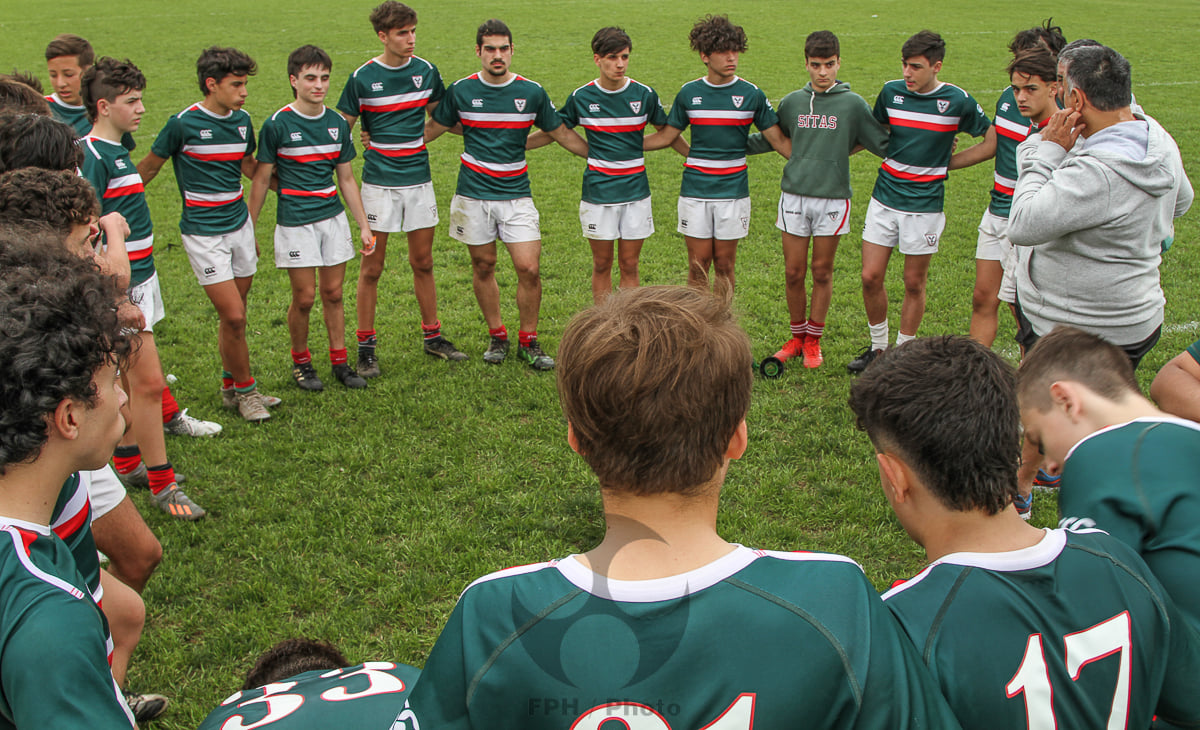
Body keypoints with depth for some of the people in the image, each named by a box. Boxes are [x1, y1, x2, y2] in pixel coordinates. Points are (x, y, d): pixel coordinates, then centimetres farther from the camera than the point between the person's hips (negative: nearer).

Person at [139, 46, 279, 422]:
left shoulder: (242, 120, 5)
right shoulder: (183, 123, -12)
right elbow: (148, 168, 1)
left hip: (239, 224, 6)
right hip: (203, 232, -5)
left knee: (234, 315, 10)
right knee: (233, 316, -8)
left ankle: (231, 387, 24)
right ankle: (245, 389, 9)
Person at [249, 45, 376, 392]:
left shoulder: (338, 124, 5)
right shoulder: (277, 125, -8)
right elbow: (261, 180, -2)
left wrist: (364, 226, 11)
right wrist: (249, 229, -2)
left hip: (333, 217, 4)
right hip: (295, 223, -4)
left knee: (333, 293, 8)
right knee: (304, 297, 0)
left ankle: (340, 361, 20)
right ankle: (300, 361, 19)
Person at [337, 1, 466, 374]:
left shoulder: (426, 71, 3)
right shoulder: (362, 77, -6)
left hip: (419, 178, 3)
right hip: (379, 182, -3)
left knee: (423, 263, 11)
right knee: (372, 267, 2)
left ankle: (432, 336, 24)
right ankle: (366, 346, 12)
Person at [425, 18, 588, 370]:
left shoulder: (532, 92, 0)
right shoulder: (460, 90, 0)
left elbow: (562, 134, 11)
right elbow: (433, 128, 13)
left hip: (516, 195, 0)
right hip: (473, 195, 0)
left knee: (529, 268, -8)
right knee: (483, 266, 8)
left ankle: (528, 341, 10)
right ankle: (497, 336, 25)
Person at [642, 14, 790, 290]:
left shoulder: (751, 94, -1)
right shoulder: (689, 93, 2)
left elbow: (778, 140, 3)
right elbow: (666, 136, 11)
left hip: (733, 192, 0)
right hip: (694, 192, 1)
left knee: (724, 264, 6)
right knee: (698, 264, 2)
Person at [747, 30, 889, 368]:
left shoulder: (853, 103, 0)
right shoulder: (792, 102, 8)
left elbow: (883, 143, 5)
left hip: (832, 197, -2)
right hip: (794, 195, 2)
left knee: (822, 272, 5)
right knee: (793, 272, 4)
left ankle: (813, 340, 19)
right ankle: (797, 336, 21)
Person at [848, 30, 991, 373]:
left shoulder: (957, 100, -8)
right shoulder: (891, 91, 1)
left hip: (924, 204, -3)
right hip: (884, 199, 3)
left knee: (914, 283, 6)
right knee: (870, 277, 1)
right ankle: (878, 347, 21)